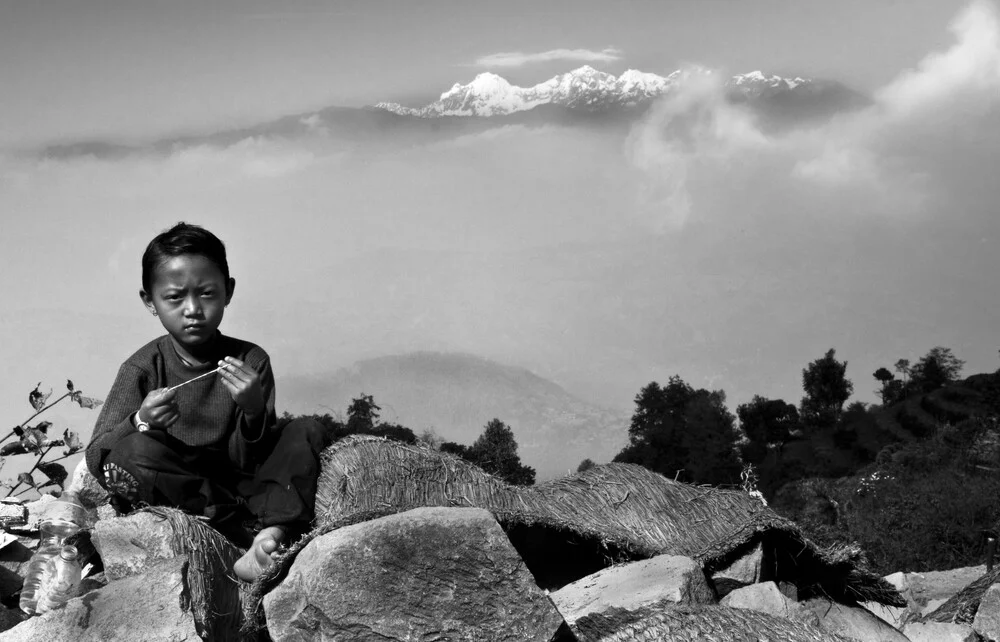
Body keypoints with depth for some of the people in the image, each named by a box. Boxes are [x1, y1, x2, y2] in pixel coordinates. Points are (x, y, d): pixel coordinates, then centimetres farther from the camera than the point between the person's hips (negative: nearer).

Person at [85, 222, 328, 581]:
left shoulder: (250, 362, -1)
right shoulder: (144, 368, -4)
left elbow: (250, 460, -5)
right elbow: (95, 457, -10)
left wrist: (253, 413, -25)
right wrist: (140, 423, -29)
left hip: (234, 485, 2)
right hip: (169, 495, -2)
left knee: (308, 433, -11)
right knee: (133, 451, -30)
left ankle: (273, 531, -35)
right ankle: (259, 533, -29)